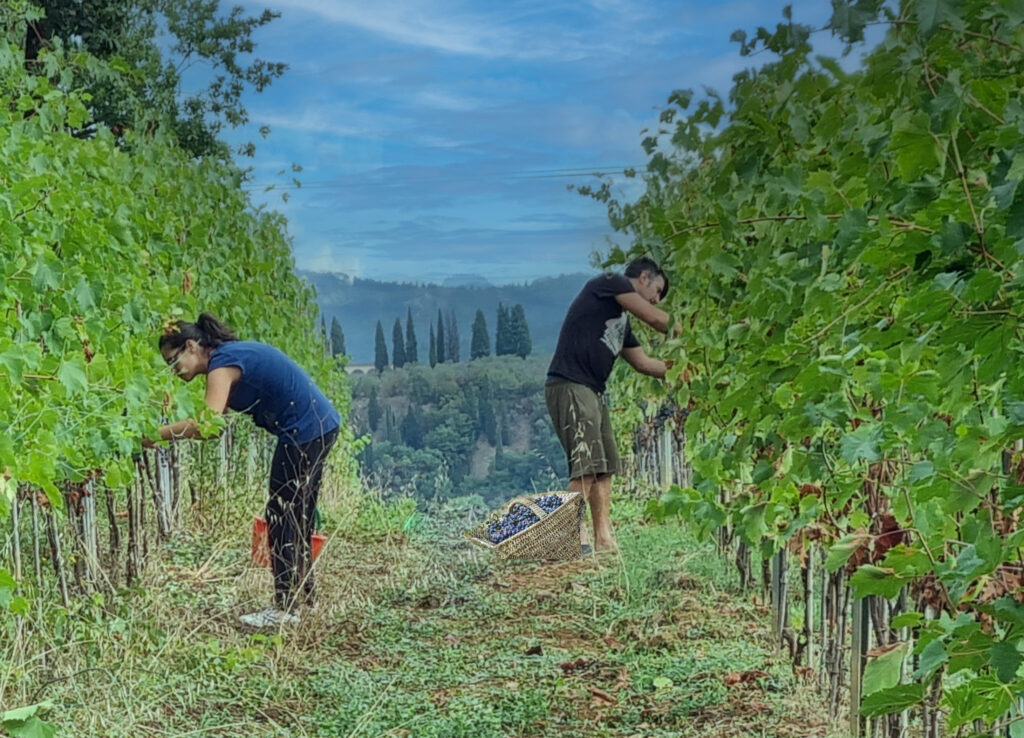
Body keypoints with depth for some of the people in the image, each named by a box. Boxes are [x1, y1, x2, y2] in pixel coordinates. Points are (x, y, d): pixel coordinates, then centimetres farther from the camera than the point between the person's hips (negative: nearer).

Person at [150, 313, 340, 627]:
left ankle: (285, 608, 3)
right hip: (321, 426, 10)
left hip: (305, 433, -10)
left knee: (282, 519, -2)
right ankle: (305, 594, 30)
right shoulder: (230, 356, 14)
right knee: (297, 517, 19)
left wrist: (157, 434, -23)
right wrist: (167, 434, 3)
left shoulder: (222, 363, -14)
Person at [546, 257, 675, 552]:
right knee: (586, 468, -17)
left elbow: (643, 362, 27)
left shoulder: (622, 321, 25)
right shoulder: (609, 283, 1)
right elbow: (656, 319, -3)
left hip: (592, 393, 10)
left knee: (605, 469, 4)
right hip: (569, 386, -10)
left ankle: (604, 543, 4)